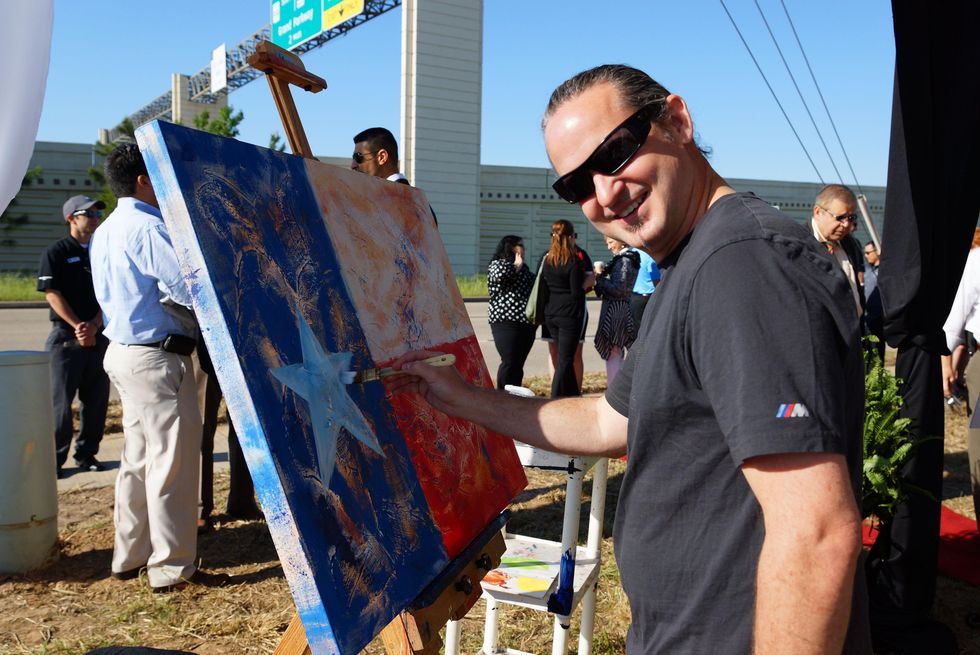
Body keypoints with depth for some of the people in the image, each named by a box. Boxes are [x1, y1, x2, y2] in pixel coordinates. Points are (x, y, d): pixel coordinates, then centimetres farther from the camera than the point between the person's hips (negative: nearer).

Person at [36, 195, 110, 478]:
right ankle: (54, 459, 4)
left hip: (99, 336, 4)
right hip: (66, 337, -4)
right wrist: (77, 326, -15)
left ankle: (87, 453, 17)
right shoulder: (56, 252, -1)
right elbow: (52, 293, -8)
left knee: (96, 400, 7)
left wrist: (93, 326, -9)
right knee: (60, 400, -3)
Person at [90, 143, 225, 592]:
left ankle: (130, 556, 26)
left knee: (138, 457, 16)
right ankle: (172, 567, 5)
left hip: (123, 351, 10)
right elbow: (190, 288, -23)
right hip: (157, 357, -10)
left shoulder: (105, 232, 14)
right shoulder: (148, 228, -17)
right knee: (173, 460, -3)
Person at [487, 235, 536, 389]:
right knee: (509, 362, -10)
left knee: (518, 364, 8)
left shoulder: (523, 267, 22)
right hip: (506, 321, -7)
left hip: (525, 322, 7)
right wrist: (516, 265, -9)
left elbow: (534, 286, 34)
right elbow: (499, 274, -24)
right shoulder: (497, 264, -1)